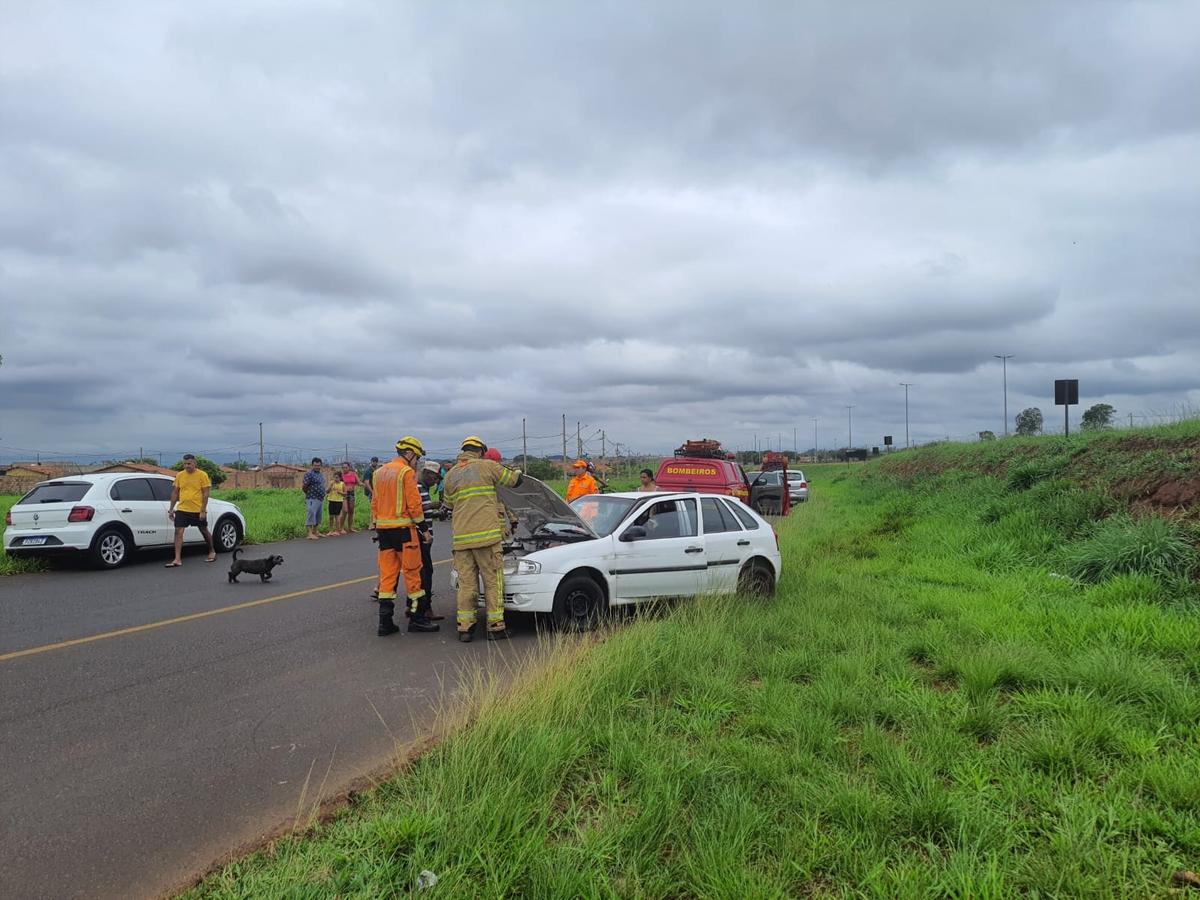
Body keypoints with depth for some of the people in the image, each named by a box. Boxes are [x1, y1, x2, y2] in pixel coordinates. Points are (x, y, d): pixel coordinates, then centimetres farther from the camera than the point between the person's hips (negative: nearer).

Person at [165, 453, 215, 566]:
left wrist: (203, 510, -13)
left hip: (198, 510, -3)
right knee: (178, 532, -8)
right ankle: (177, 559, -8)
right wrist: (171, 509, 8)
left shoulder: (202, 475, -6)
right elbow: (175, 493, 12)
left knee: (204, 531, 13)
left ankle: (212, 551, 33)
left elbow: (206, 494, -7)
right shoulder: (179, 475, 5)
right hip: (182, 509, 3)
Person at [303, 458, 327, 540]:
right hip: (312, 499, -9)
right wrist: (308, 493, -3)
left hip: (320, 499, 9)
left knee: (318, 516, 15)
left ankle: (315, 532, 25)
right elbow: (303, 486, -16)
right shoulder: (309, 474, -13)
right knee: (312, 514, -10)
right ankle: (310, 534, -10)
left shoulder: (320, 474, 14)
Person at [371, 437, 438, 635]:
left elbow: (374, 503, 16)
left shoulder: (379, 473, 15)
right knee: (412, 572, 1)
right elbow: (414, 503, -13)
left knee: (387, 574, 7)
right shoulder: (407, 472, -9)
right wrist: (424, 527, -7)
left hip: (383, 529, 7)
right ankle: (417, 617, 6)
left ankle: (385, 621, 7)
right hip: (403, 528, -7)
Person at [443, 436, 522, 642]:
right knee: (493, 581, 4)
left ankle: (464, 628, 10)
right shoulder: (487, 466, 0)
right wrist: (515, 471, 31)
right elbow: (515, 480, 9)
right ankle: (495, 627, 6)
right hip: (487, 534, -4)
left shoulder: (450, 475, 13)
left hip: (461, 538, 4)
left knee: (466, 583, 10)